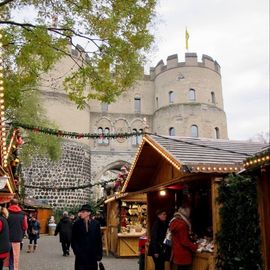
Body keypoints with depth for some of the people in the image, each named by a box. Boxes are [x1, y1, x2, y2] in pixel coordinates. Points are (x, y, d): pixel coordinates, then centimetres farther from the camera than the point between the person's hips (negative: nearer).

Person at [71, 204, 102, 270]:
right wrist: (76, 251, -9)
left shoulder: (96, 223, -1)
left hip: (92, 254, 1)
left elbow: (99, 239, 1)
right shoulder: (77, 224, -1)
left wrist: (99, 253, -2)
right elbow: (73, 239, 1)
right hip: (81, 254, -1)